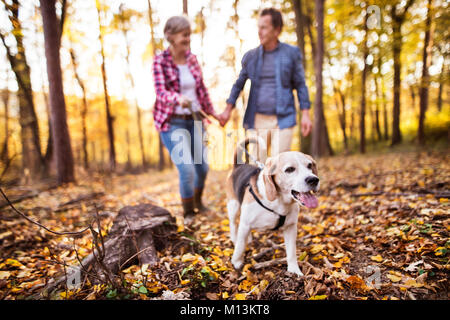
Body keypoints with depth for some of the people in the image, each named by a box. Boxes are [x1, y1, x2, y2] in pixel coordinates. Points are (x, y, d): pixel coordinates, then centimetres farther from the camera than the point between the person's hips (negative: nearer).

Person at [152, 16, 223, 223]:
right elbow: (161, 92, -20)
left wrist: (211, 112, 19)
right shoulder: (160, 61, -9)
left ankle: (198, 201, 40)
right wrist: (178, 98, -40)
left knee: (202, 167, 10)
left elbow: (201, 89, 14)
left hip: (194, 119, 5)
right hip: (172, 122, -5)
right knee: (187, 169, -12)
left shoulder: (192, 59, 6)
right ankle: (188, 212, 14)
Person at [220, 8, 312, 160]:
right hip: (257, 120, 2)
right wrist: (228, 109, 9)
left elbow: (300, 84, 5)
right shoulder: (251, 56, 8)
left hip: (283, 120, -2)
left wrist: (305, 114, -2)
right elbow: (239, 83, 17)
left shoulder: (291, 53, 3)